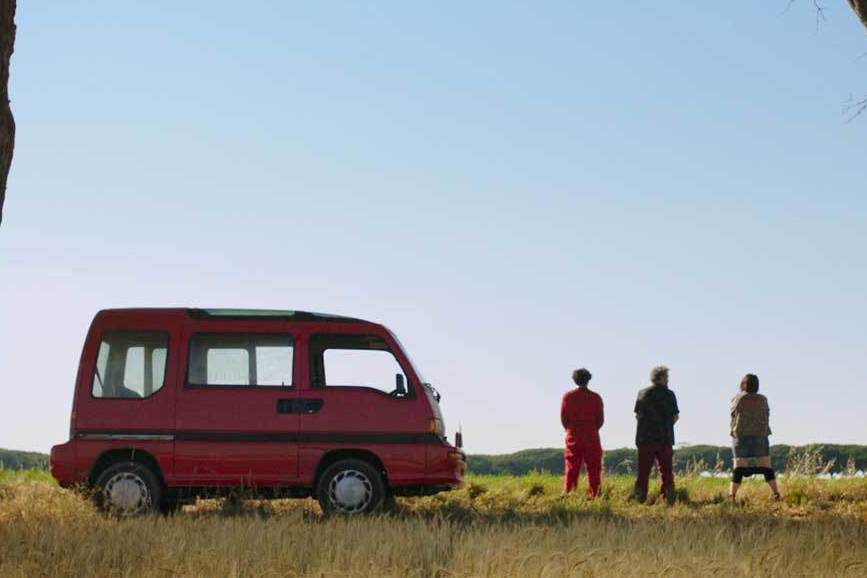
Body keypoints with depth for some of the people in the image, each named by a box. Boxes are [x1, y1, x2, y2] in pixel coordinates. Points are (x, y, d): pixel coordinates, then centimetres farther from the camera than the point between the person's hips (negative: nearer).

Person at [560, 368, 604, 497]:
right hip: (592, 438, -1)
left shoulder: (568, 396, -2)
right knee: (593, 470, 4)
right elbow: (600, 419, 0)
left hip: (573, 438, 1)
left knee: (571, 470, 3)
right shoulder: (595, 397, -3)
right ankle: (593, 495, -2)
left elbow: (563, 418, 0)